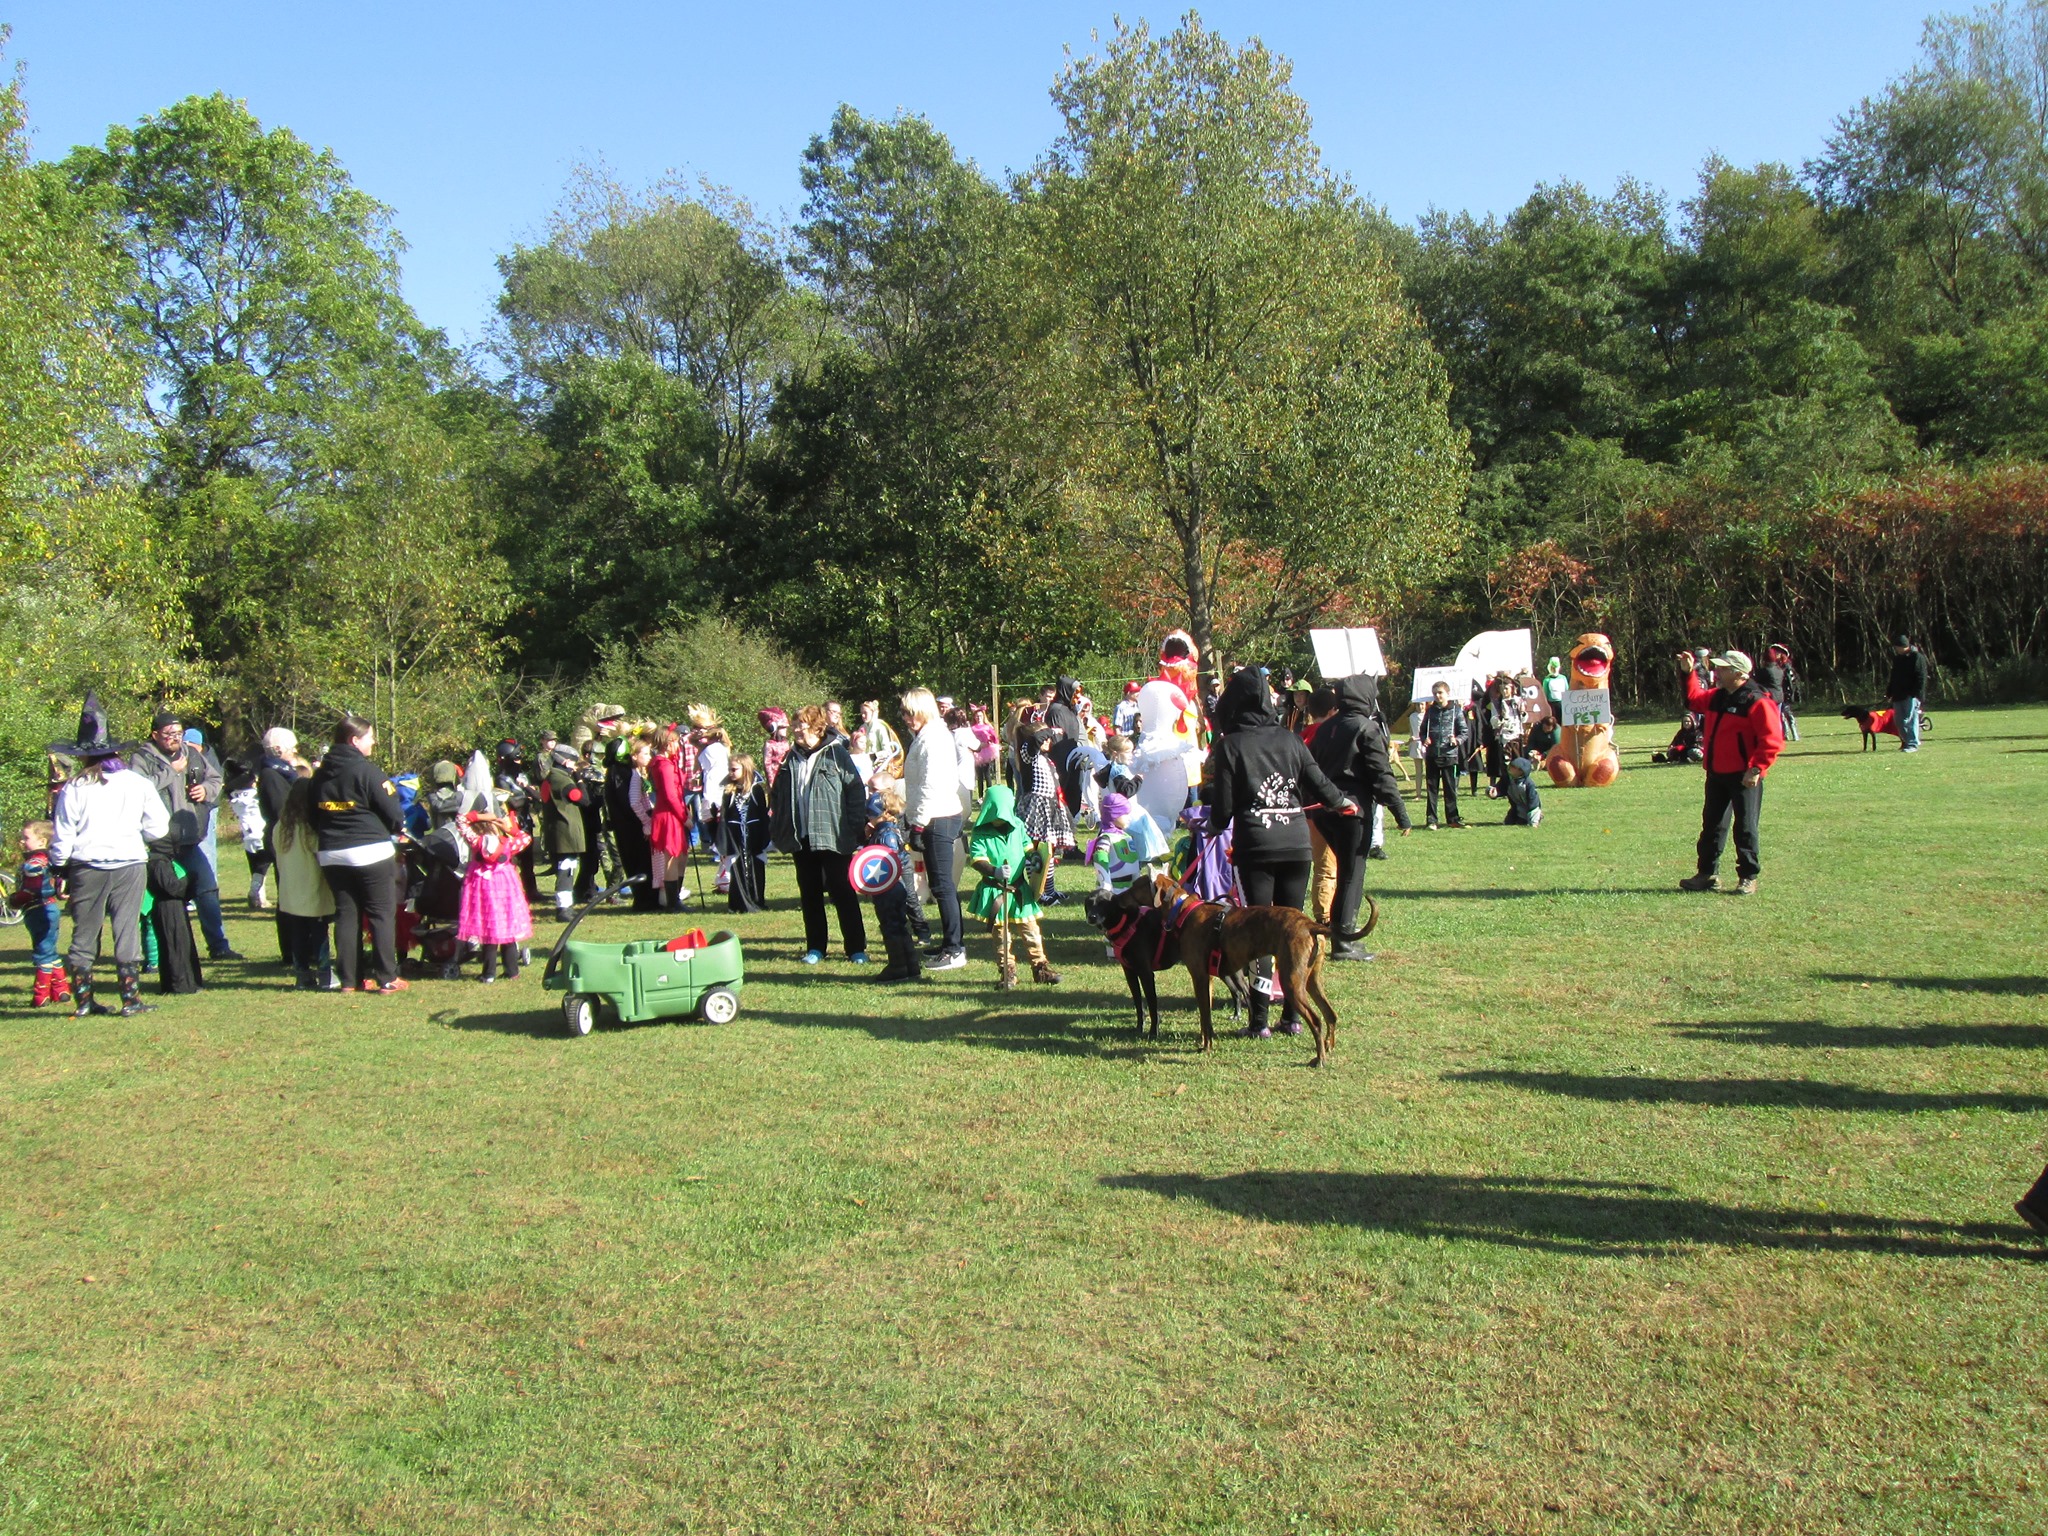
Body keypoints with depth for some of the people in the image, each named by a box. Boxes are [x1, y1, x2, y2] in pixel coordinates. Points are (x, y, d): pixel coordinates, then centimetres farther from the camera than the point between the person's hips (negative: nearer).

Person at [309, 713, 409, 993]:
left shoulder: (320, 773, 9)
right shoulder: (367, 771, -12)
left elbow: (312, 815, 15)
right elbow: (392, 812, -11)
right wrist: (399, 827, 10)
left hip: (331, 855, 6)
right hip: (371, 852, -6)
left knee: (345, 915, 10)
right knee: (382, 914, 1)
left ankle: (349, 978, 10)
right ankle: (387, 978, 0)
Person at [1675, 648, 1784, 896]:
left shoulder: (1756, 702, -16)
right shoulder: (1715, 697, 9)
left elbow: (1772, 740, -19)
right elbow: (1694, 698, 31)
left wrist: (1756, 768, -23)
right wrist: (1688, 673, 19)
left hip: (1744, 777, -8)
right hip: (1716, 774, 8)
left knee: (1745, 827, 1)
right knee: (1712, 824, 12)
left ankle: (1748, 878, 10)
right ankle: (1707, 874, 20)